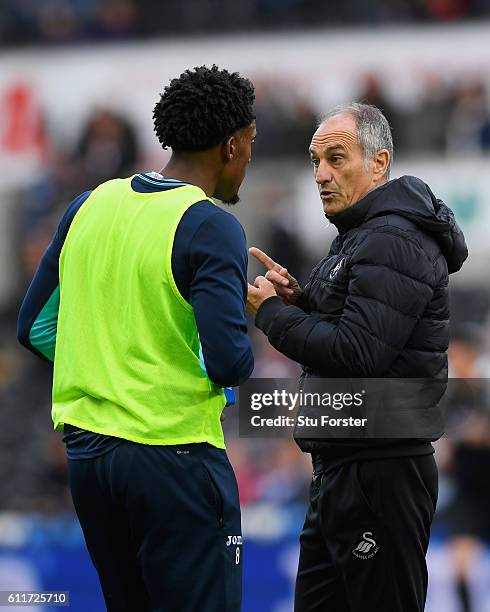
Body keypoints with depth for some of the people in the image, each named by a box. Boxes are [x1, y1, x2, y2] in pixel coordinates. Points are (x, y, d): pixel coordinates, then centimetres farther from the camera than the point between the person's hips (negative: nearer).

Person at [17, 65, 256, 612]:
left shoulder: (89, 207, 8)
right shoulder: (211, 228, -12)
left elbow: (34, 329, 12)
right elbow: (229, 362, -19)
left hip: (85, 453, 7)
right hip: (174, 458, -7)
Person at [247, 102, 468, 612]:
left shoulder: (393, 242, -16)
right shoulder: (361, 235, 18)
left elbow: (359, 353, -25)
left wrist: (270, 312, -14)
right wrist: (299, 299, 5)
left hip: (379, 472, -11)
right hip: (340, 465, 11)